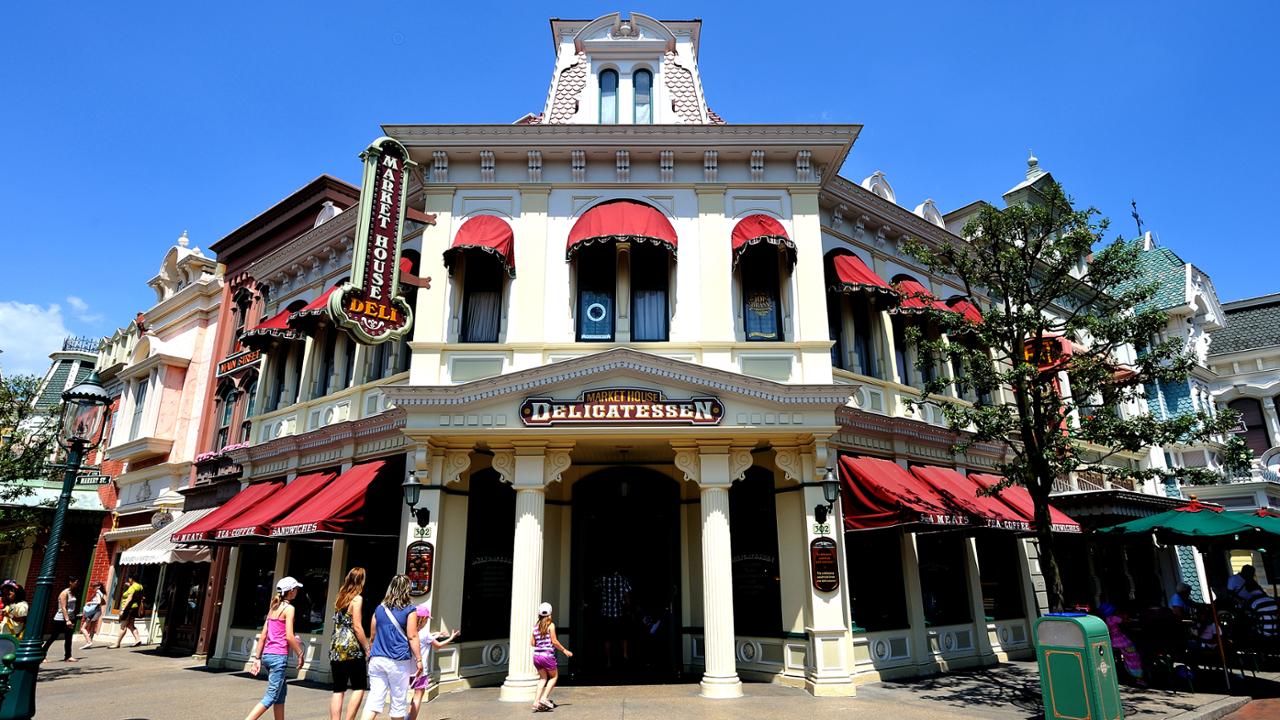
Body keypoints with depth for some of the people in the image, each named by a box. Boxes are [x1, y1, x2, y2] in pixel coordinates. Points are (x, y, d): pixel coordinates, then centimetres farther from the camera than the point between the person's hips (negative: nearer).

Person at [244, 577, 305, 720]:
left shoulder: (273, 608, 13)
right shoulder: (289, 608, -9)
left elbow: (263, 636, 12)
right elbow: (289, 636, -15)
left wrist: (257, 658, 14)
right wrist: (300, 654, -5)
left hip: (267, 654, 8)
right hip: (279, 656, -8)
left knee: (282, 690, 18)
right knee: (271, 696, -5)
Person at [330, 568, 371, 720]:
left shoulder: (341, 598, 12)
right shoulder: (357, 598, -8)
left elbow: (338, 623, 13)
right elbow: (357, 627, -13)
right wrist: (367, 648, -7)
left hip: (336, 648, 7)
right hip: (352, 648, -7)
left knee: (338, 690, 8)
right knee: (359, 688, 3)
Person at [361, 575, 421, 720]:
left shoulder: (379, 608, 8)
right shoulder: (409, 610, -6)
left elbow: (372, 636, 14)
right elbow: (412, 637, -8)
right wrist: (419, 660, -2)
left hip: (377, 659, 4)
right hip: (398, 662, -4)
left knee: (374, 698, 3)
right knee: (398, 702, 9)